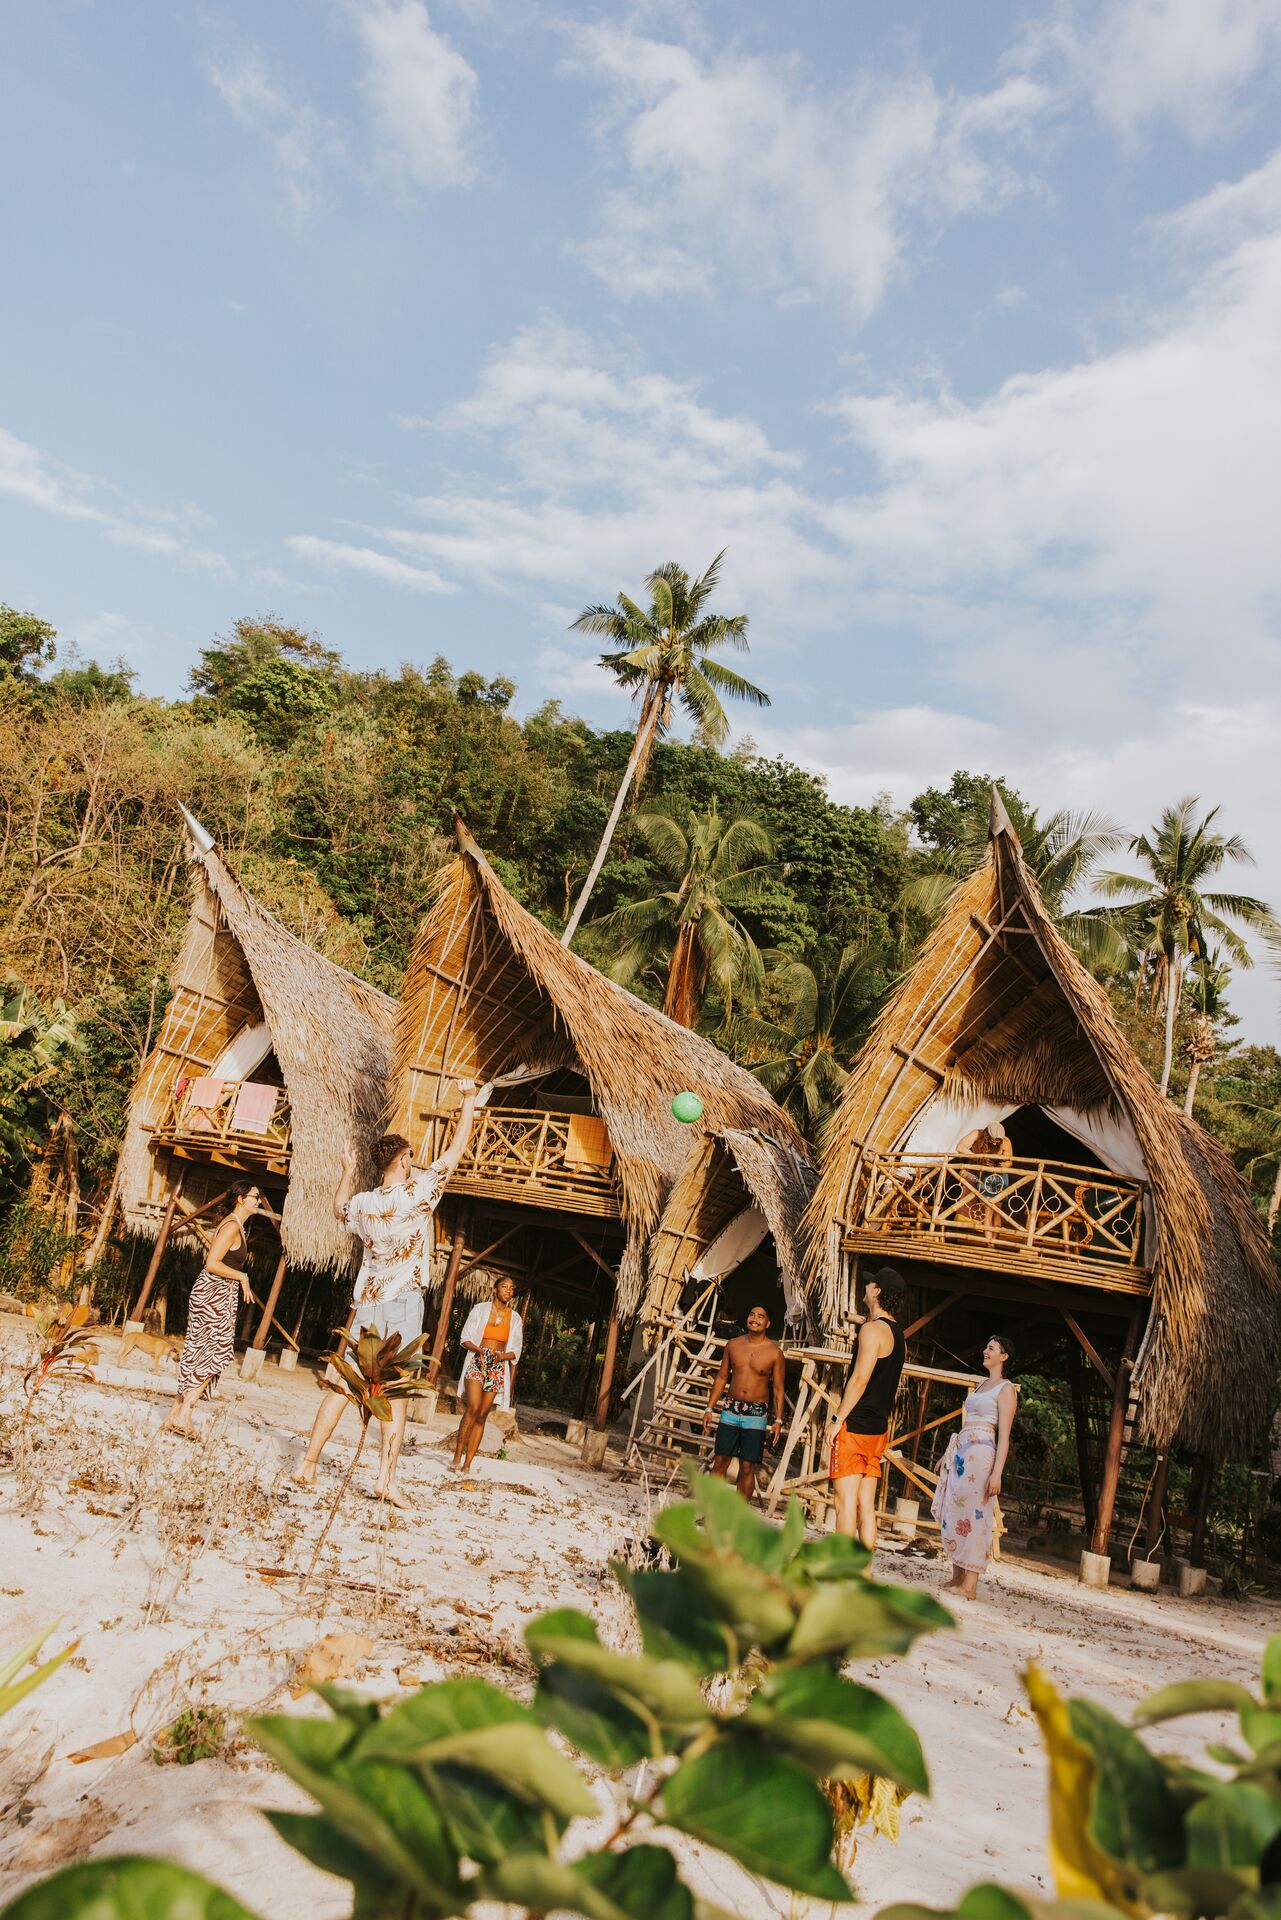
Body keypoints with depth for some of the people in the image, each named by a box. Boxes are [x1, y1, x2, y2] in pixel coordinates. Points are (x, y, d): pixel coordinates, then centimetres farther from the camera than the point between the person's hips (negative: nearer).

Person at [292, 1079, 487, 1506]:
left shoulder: (363, 1203, 3)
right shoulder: (418, 1193, -10)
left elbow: (339, 1209, 27)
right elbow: (454, 1153, -4)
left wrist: (347, 1172, 36)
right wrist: (470, 1101, 2)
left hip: (367, 1304, 4)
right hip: (404, 1303, -4)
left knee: (342, 1386, 9)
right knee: (396, 1393, 0)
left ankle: (307, 1465, 9)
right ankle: (387, 1478, -4)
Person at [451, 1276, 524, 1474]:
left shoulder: (514, 1318, 9)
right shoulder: (480, 1309, 3)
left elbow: (515, 1352, 10)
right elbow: (465, 1338, 3)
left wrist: (500, 1356, -10)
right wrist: (479, 1350, -15)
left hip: (498, 1368, 2)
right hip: (476, 1362, -2)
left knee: (482, 1416, -2)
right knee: (473, 1408, -21)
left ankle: (467, 1463, 0)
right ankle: (457, 1456, -12)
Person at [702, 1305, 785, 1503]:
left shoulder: (774, 1353, -3)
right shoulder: (733, 1345, 5)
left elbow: (778, 1389, 0)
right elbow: (722, 1377, 11)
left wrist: (778, 1420, -7)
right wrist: (709, 1408, 8)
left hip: (755, 1415, -2)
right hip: (730, 1411, 2)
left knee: (747, 1467, -1)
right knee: (720, 1461, 1)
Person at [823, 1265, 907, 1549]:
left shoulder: (872, 1329, -13)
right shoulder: (898, 1335, 15)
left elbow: (860, 1379, -19)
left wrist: (837, 1419, -16)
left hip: (854, 1427, -9)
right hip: (878, 1429, 9)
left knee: (846, 1501, -7)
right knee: (866, 1505, 9)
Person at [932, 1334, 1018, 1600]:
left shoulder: (1006, 1389, -4)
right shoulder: (982, 1386, 20)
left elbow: (1004, 1435, -10)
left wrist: (997, 1473, -18)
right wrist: (949, 1455, 20)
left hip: (981, 1453, -8)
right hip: (960, 1452, 8)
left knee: (973, 1516, -8)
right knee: (953, 1514, 7)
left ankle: (969, 1585, -5)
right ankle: (957, 1577, 13)